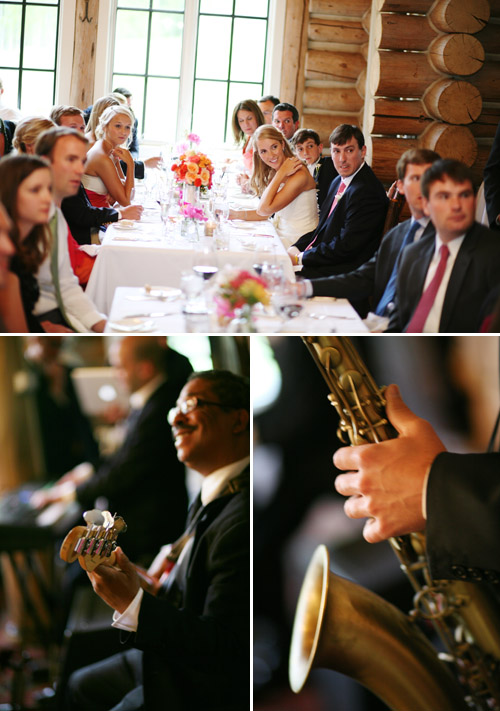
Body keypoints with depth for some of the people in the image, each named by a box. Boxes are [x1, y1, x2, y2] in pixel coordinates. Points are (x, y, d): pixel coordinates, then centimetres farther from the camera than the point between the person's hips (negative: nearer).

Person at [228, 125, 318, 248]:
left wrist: (281, 173, -19)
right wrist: (236, 214, -2)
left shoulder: (299, 175, -20)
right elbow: (264, 213, 10)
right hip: (280, 236, 8)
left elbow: (265, 209, -22)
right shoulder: (272, 174, 7)